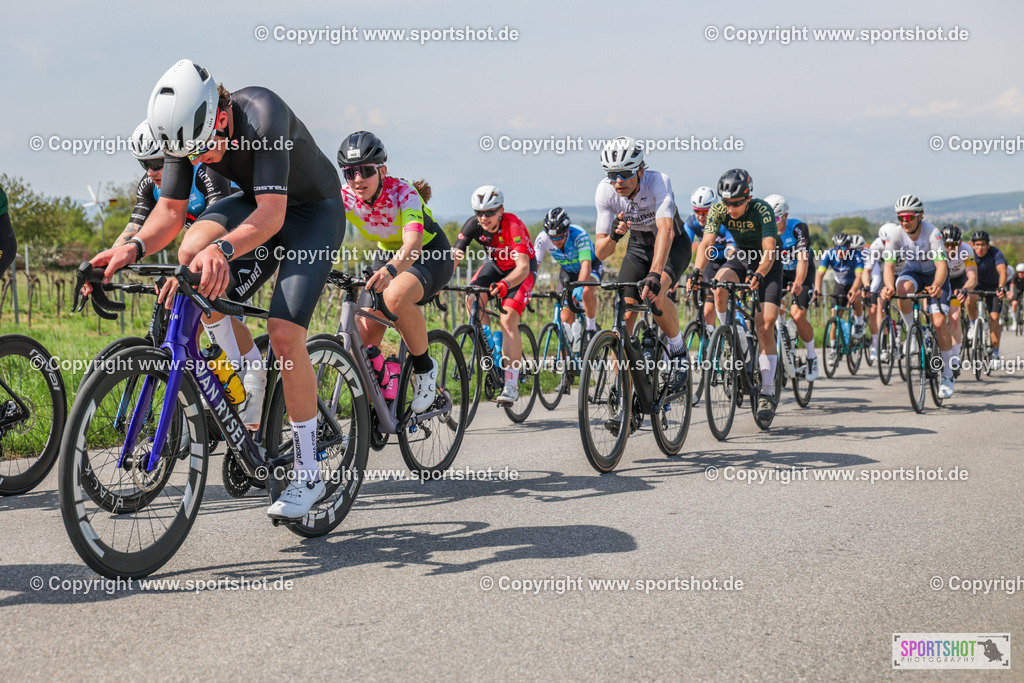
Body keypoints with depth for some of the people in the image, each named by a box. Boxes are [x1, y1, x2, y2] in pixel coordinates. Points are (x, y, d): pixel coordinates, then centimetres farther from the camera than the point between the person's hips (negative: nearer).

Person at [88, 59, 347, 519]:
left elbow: (271, 214, -43)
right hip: (257, 203, 6)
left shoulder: (262, 114, -36)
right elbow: (170, 210, -11)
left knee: (284, 333, -20)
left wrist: (222, 249, -61)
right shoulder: (186, 130, -17)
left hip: (314, 210, -6)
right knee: (193, 248, -24)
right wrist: (135, 247, -31)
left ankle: (308, 473, -5)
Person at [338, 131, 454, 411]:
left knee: (395, 295, -38)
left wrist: (390, 270, -65)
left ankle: (424, 368, -16)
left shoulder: (403, 193, -30)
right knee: (363, 338, -11)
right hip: (389, 256, 5)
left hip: (431, 255, -5)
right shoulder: (346, 197, -16)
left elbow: (413, 244, -46)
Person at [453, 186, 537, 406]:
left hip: (522, 269, -5)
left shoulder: (513, 225, -33)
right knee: (472, 299, -23)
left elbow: (523, 266, -42)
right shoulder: (473, 225, -20)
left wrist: (505, 284, -60)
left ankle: (511, 385, -18)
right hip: (496, 264, 5)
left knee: (508, 320, -22)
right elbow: (455, 256, -22)